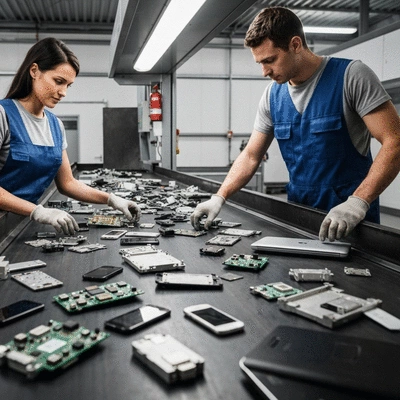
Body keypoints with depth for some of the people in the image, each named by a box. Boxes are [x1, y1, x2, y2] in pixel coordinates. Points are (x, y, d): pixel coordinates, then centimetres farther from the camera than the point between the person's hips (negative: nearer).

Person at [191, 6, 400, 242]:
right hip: (299, 217, 4)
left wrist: (357, 203, -28)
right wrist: (219, 198, -6)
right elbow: (251, 156, 7)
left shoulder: (350, 76, -12)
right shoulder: (272, 95, 3)